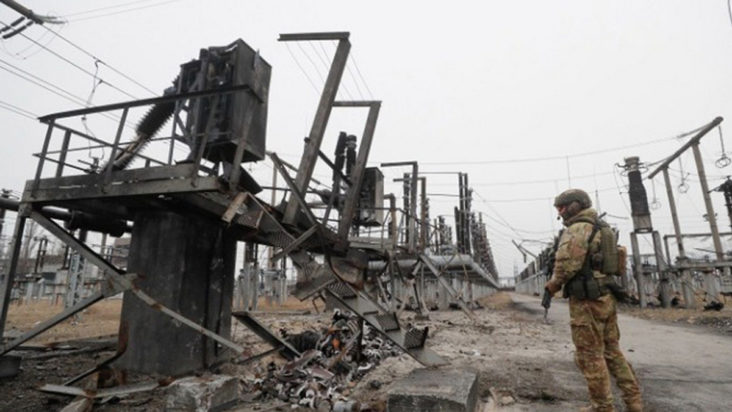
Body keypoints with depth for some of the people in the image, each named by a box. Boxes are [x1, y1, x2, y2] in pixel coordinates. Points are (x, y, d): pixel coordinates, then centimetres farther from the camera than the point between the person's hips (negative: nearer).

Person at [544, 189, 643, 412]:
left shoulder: (578, 228, -13)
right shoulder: (601, 229, 17)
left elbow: (567, 264, -22)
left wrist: (552, 285, -6)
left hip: (586, 301, -9)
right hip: (606, 297, 9)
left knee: (590, 357, 0)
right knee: (612, 352, 17)